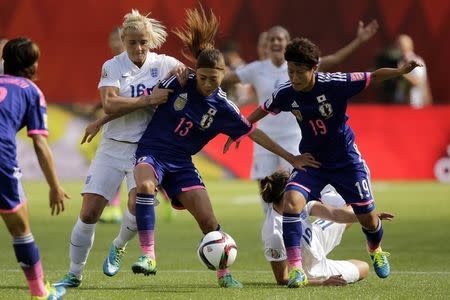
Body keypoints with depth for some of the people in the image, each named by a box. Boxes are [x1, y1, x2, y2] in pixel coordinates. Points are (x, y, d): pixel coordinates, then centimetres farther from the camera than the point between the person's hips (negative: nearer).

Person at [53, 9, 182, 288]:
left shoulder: (163, 64, 1)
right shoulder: (113, 66, -3)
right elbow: (109, 105, -16)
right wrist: (148, 100, -21)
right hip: (113, 147, 0)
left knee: (138, 205, -23)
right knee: (88, 213, -5)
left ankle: (118, 247, 10)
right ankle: (74, 274, 13)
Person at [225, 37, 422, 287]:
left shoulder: (334, 84, -23)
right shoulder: (286, 94, -13)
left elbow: (373, 77, -16)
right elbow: (263, 111, 9)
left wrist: (401, 71, -32)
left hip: (346, 160, -2)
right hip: (310, 161, 2)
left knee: (368, 218, 6)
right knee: (291, 201, -26)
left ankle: (376, 251, 44)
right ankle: (296, 269, -22)